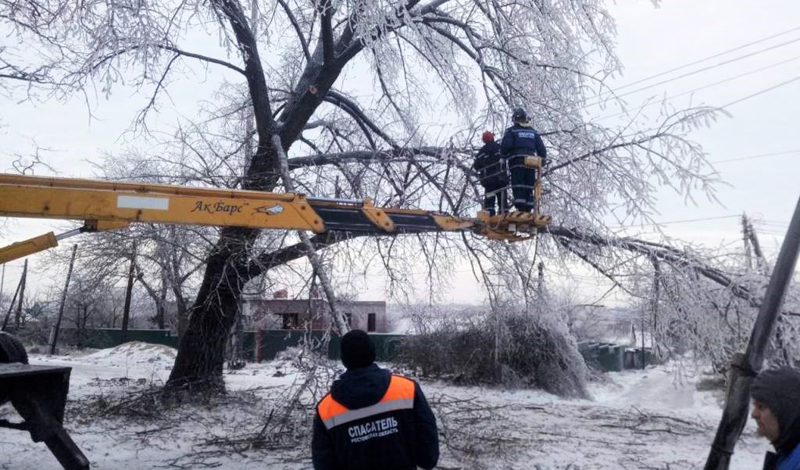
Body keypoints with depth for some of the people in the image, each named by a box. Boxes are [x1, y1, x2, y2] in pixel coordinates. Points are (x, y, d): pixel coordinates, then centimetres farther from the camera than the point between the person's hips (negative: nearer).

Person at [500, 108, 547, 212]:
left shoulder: (511, 130, 3)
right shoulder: (533, 131, 18)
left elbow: (505, 146, -9)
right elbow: (541, 149, 16)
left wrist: (503, 158, 5)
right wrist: (541, 162, 22)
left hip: (516, 162, -4)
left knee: (518, 188, -7)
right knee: (529, 188, 7)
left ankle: (521, 210, -16)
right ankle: (528, 210, 3)